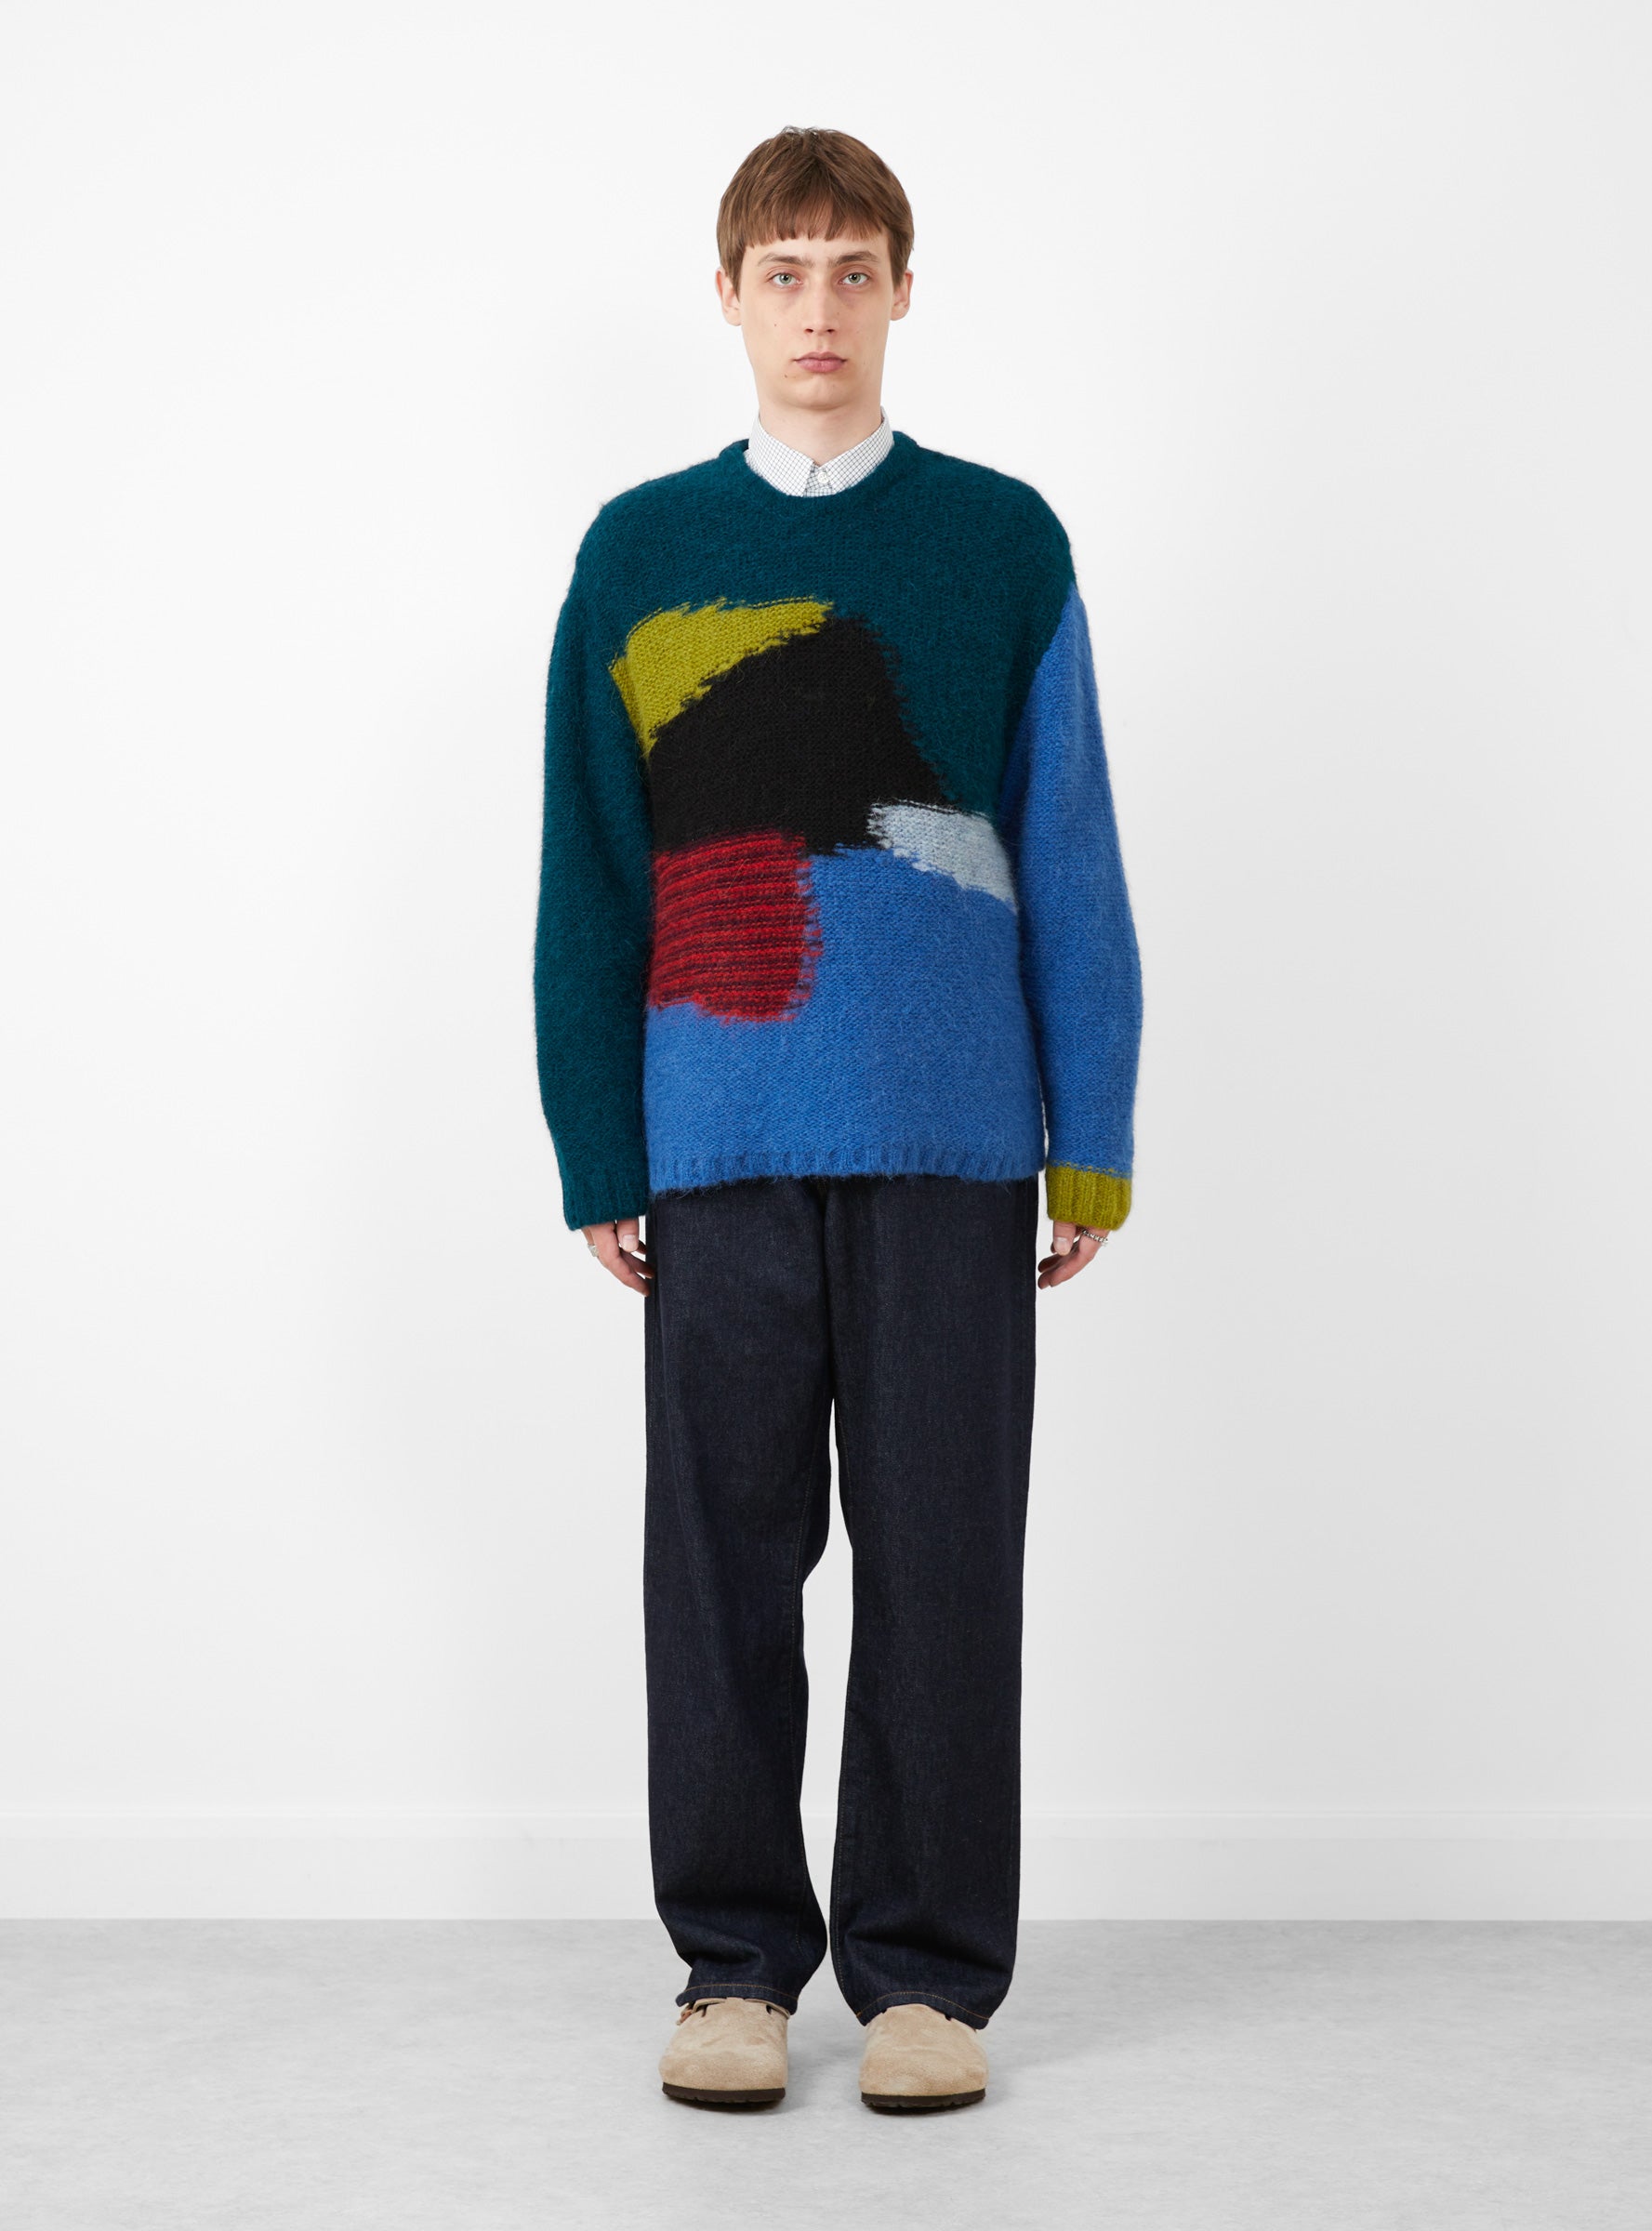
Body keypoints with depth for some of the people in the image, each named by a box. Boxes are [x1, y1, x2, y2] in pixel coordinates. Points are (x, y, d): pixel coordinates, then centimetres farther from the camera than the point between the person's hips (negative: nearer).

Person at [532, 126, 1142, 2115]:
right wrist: (599, 1157, 4)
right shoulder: (638, 554, 9)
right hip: (719, 1141, 1)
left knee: (941, 1552, 2)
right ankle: (735, 1959, 17)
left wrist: (1090, 1144, 2)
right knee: (724, 1551, 4)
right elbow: (588, 880, 8)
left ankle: (928, 1969, 14)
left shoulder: (1003, 545, 7)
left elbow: (1070, 862, 6)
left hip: (951, 1135, -1)